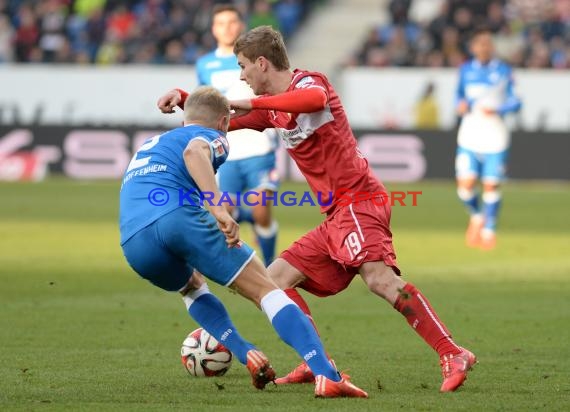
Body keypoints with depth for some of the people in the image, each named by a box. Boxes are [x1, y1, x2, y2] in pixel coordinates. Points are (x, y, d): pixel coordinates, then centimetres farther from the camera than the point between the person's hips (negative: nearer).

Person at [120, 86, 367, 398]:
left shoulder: (149, 144, 40)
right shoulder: (210, 137, 18)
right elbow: (193, 152, -8)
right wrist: (219, 209, -20)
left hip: (133, 244, 6)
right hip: (178, 217, -6)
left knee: (191, 287, 36)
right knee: (265, 290, -1)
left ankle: (248, 356, 16)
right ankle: (327, 376, -17)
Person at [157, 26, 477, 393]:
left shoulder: (308, 82, -4)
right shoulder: (273, 108, 21)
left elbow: (315, 99, -30)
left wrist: (250, 103, -26)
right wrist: (184, 98, 18)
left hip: (357, 201, -10)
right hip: (337, 217, 10)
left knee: (380, 279, -29)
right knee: (276, 280, 9)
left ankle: (453, 356, -34)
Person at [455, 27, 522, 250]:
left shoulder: (504, 71, 0)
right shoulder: (466, 70, 7)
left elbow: (515, 102, 1)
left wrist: (497, 110, -17)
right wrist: (461, 105, -1)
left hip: (495, 137, -2)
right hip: (469, 137, 2)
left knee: (491, 186, -3)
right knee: (465, 187, -10)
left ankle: (489, 229, 16)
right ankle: (476, 216, 20)